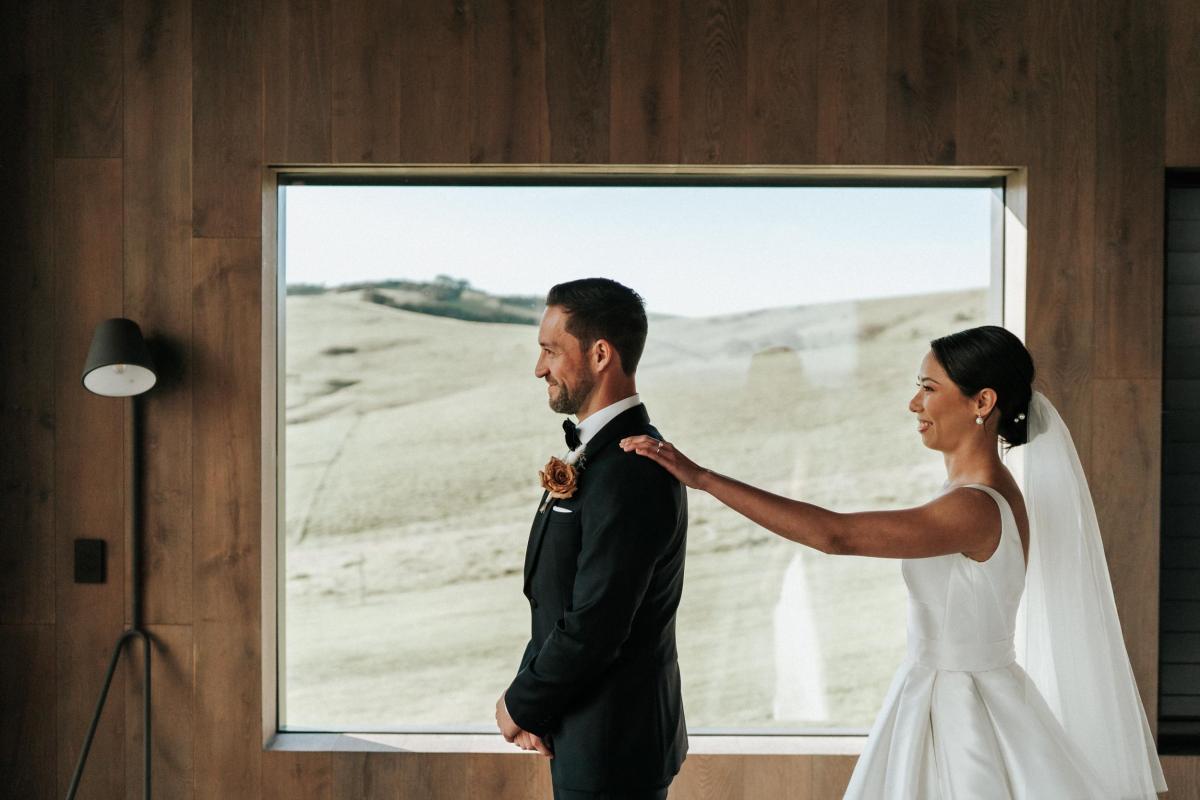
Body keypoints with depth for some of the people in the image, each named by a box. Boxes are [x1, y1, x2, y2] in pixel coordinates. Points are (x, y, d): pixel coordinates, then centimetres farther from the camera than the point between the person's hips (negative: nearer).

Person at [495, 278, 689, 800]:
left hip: (610, 751, -9)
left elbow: (592, 627, -25)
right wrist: (531, 702, -2)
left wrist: (520, 706, -10)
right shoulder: (596, 452, 8)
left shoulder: (630, 472, -23)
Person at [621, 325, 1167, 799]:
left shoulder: (976, 508, -24)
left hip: (958, 716, -9)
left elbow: (835, 534, -33)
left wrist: (702, 477, -33)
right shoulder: (988, 493, 6)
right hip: (947, 701, 9)